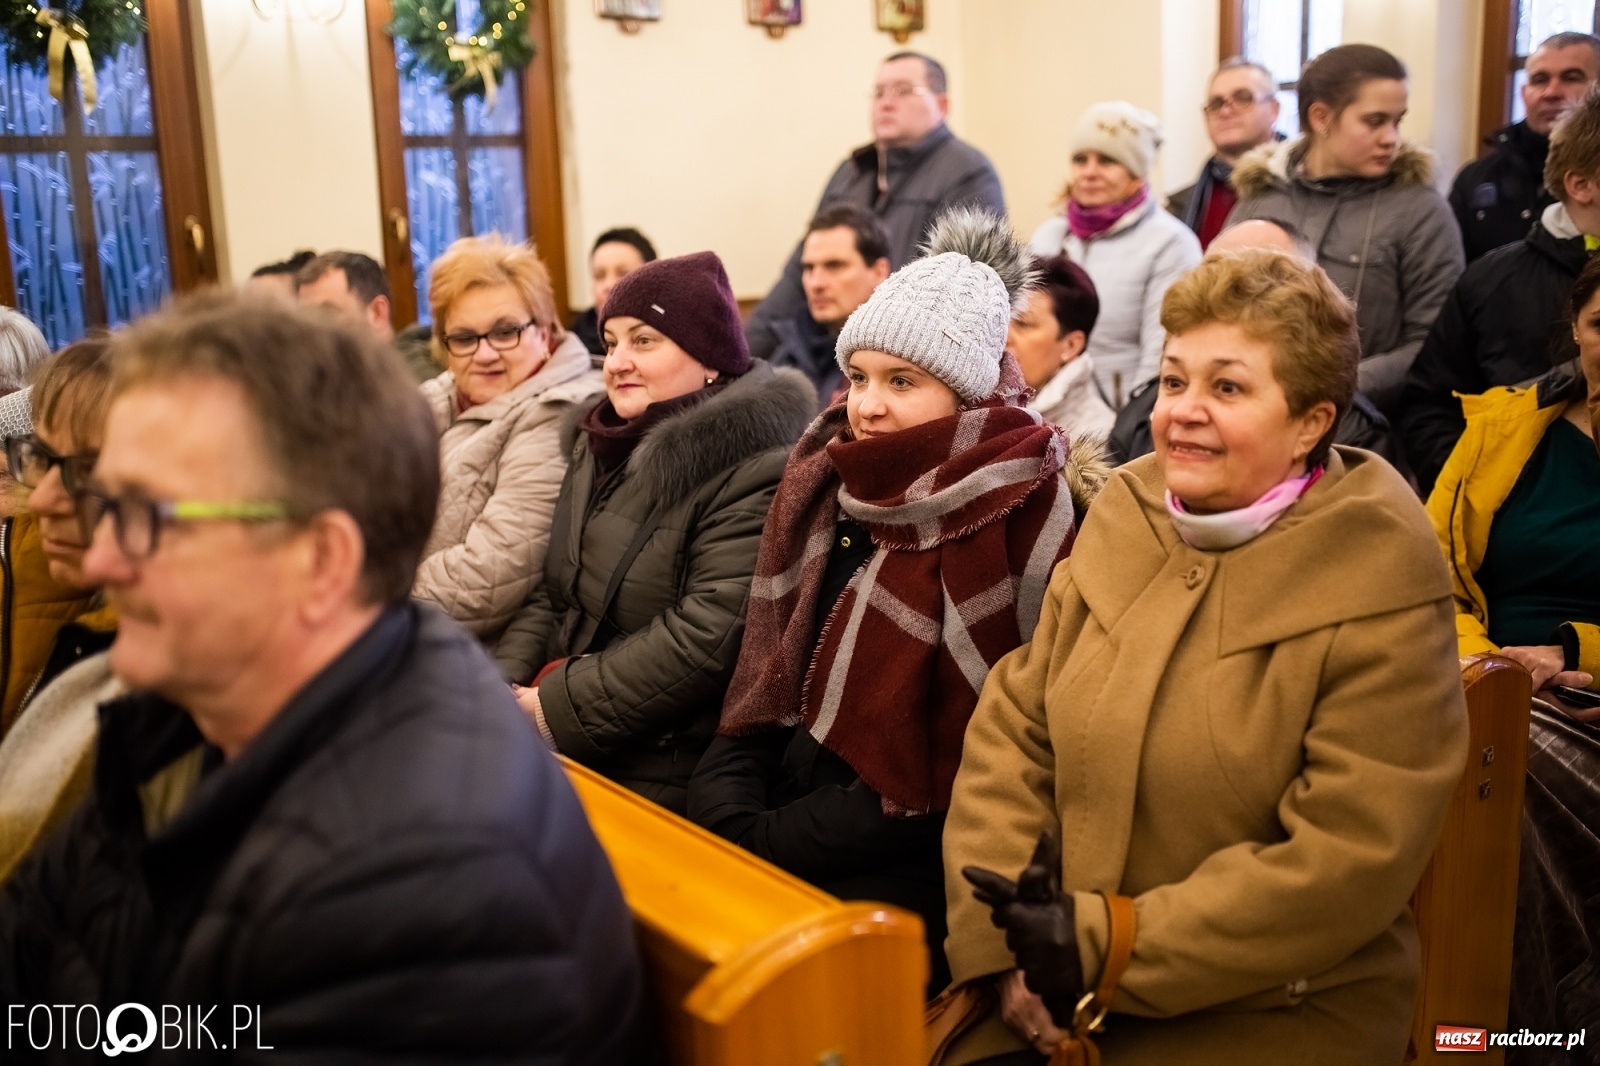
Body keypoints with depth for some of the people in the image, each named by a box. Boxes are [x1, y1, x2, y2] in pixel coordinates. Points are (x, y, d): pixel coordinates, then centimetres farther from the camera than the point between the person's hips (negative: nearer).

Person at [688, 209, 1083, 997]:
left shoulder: (1019, 514, -12)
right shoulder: (829, 484, 7)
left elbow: (972, 752, -13)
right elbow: (767, 671, 8)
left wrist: (766, 841, -15)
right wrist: (728, 817, -8)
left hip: (918, 865, -5)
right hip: (793, 797, 6)